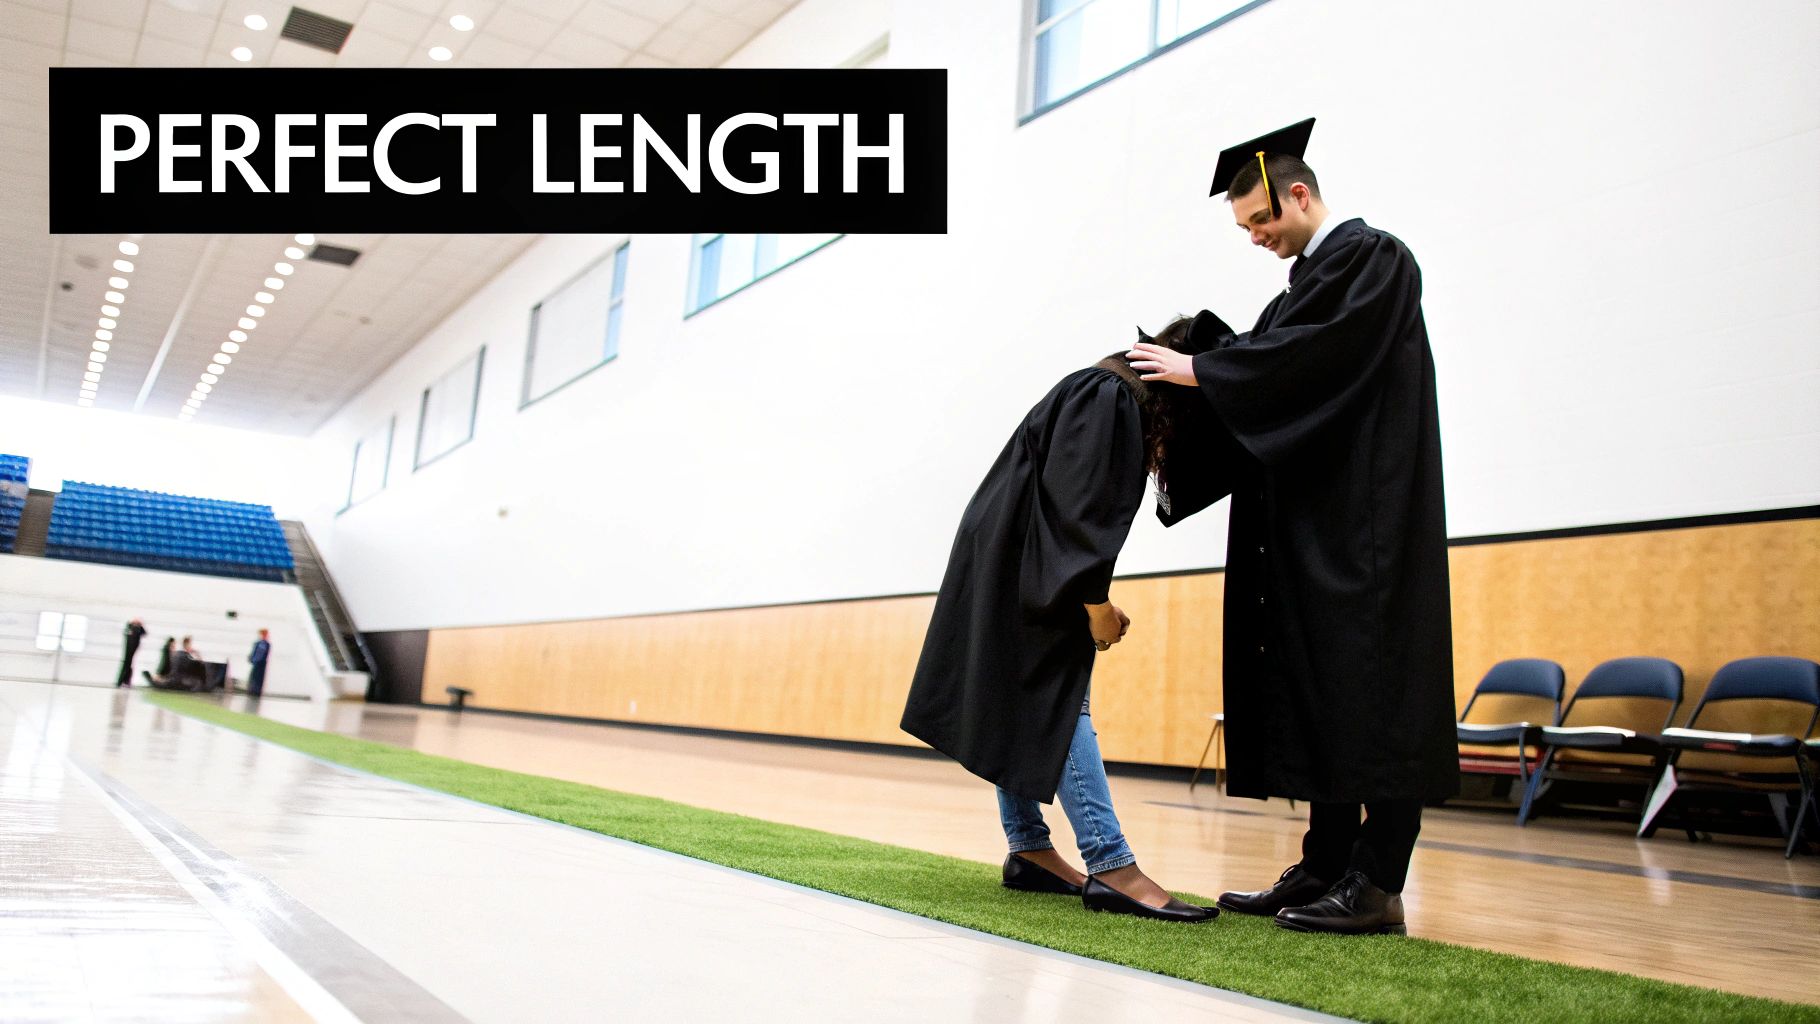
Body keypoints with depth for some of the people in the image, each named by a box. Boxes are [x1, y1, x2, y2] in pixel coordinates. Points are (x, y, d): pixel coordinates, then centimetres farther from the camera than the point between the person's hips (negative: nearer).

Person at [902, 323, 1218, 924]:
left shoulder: (1120, 402, 18)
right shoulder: (1106, 395, -13)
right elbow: (1074, 505, -22)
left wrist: (1096, 599, 12)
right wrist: (1094, 599, -19)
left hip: (1021, 570, 11)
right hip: (1021, 570, -11)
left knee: (1018, 712, 9)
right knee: (1058, 706, -14)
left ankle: (1028, 851, 14)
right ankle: (1109, 867, -17)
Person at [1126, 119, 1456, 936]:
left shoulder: (1372, 257, -4)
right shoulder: (1308, 280, 23)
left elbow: (1310, 355, -18)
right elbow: (1266, 373, 16)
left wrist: (1200, 369, -12)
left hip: (1366, 520, -9)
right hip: (1312, 527, 9)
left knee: (1366, 690, -9)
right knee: (1318, 695, 7)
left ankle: (1377, 884, -4)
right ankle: (1324, 869, 12)